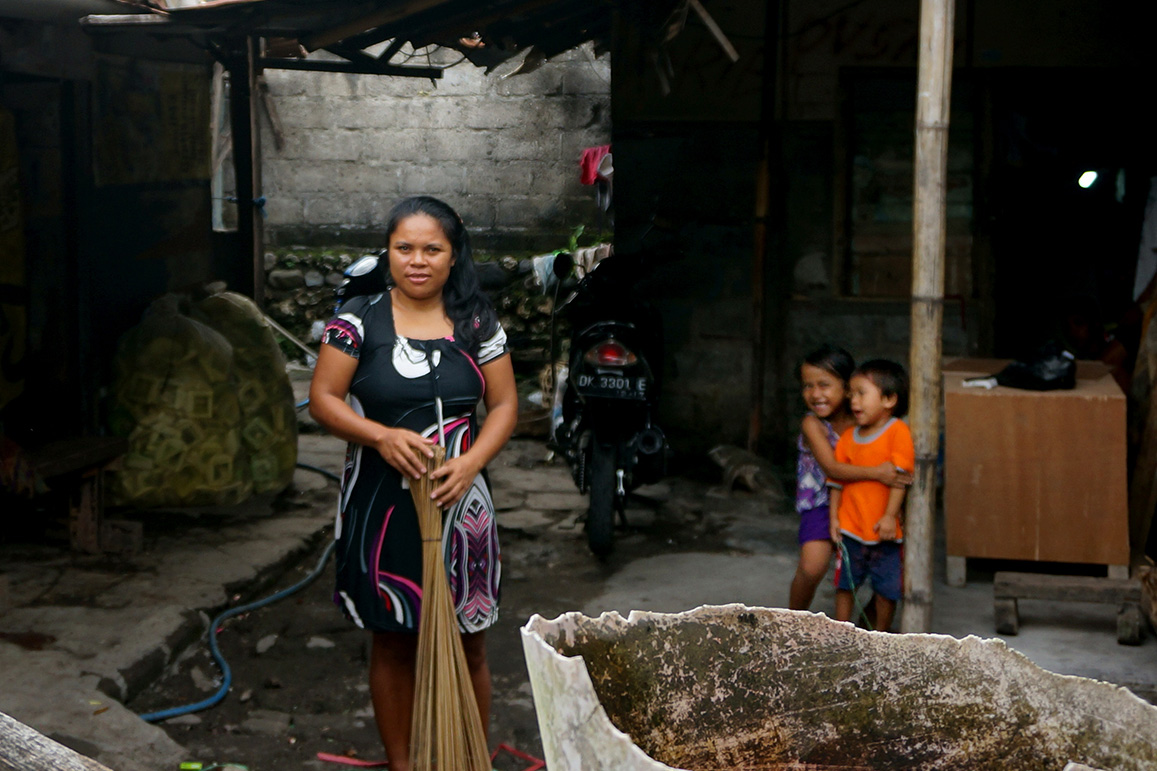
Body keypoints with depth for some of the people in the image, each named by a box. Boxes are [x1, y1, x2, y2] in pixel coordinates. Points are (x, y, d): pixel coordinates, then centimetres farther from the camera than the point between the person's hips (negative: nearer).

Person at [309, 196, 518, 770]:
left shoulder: (478, 323, 2)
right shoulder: (359, 319, -4)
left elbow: (504, 403, 3)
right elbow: (322, 399, -5)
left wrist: (471, 462, -14)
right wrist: (382, 436, -20)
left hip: (459, 503, 1)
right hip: (381, 506, -1)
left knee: (468, 647, 8)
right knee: (393, 646, 11)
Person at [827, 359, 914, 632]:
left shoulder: (898, 432, -10)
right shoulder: (848, 437, 5)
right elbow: (837, 480, 8)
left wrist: (890, 515, -18)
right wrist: (834, 517, 0)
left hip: (884, 531, -4)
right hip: (850, 527, 4)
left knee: (887, 588, 6)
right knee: (844, 583, 10)